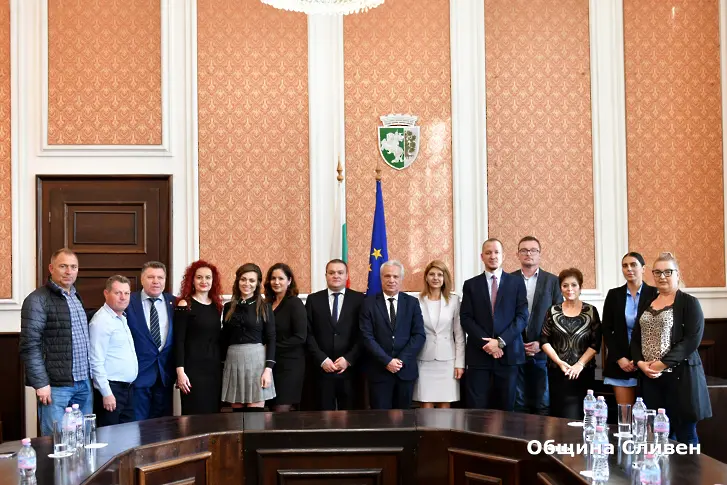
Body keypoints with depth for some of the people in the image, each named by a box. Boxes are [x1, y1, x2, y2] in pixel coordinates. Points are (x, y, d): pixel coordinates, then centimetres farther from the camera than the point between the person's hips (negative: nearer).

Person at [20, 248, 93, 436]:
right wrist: (40, 383, -18)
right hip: (56, 386, -7)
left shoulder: (76, 297, 15)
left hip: (84, 384, 7)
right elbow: (30, 346, -13)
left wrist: (89, 375, 14)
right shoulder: (38, 300, -9)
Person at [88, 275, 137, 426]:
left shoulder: (122, 319, 13)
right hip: (112, 390, -9)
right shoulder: (101, 321, -14)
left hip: (128, 389, 9)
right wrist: (106, 393, -20)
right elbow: (96, 362, -18)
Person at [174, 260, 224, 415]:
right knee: (195, 414, -4)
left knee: (213, 413, 6)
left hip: (215, 367, 5)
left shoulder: (217, 305, 11)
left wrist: (223, 365, 12)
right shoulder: (185, 305, -5)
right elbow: (178, 340, -8)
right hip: (193, 368, -5)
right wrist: (180, 371, -14)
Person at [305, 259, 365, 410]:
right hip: (322, 368, 1)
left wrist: (348, 359, -9)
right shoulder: (313, 299, 8)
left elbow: (363, 334, 1)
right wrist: (322, 360, -7)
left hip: (350, 368, -1)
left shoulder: (358, 299, 4)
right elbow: (309, 334, 3)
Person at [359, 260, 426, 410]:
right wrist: (387, 361, -14)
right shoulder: (369, 303, 2)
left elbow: (419, 335, 0)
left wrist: (401, 360, -11)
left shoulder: (412, 303, 7)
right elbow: (367, 336, -5)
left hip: (406, 370, 2)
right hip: (379, 370, -2)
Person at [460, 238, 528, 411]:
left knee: (505, 409, 4)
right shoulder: (471, 285, 9)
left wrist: (500, 341, -11)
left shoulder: (517, 283, 8)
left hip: (508, 354, 0)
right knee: (477, 410, -2)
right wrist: (486, 343, -11)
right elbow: (466, 319, 1)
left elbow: (522, 317, 0)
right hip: (478, 354, 0)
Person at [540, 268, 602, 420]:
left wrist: (580, 364, -11)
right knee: (559, 414, 0)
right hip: (557, 372, 1)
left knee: (580, 416, -4)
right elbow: (544, 340, 3)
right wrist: (560, 362, -9)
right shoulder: (553, 311, 6)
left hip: (583, 372, -1)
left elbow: (596, 343, -2)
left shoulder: (590, 311, 2)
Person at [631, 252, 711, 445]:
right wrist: (640, 363, -4)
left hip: (680, 375, -5)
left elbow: (692, 340, -12)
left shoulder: (689, 303, -2)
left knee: (685, 434, -1)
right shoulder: (647, 303, 14)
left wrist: (663, 364, -17)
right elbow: (635, 338, 14)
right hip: (650, 377, 5)